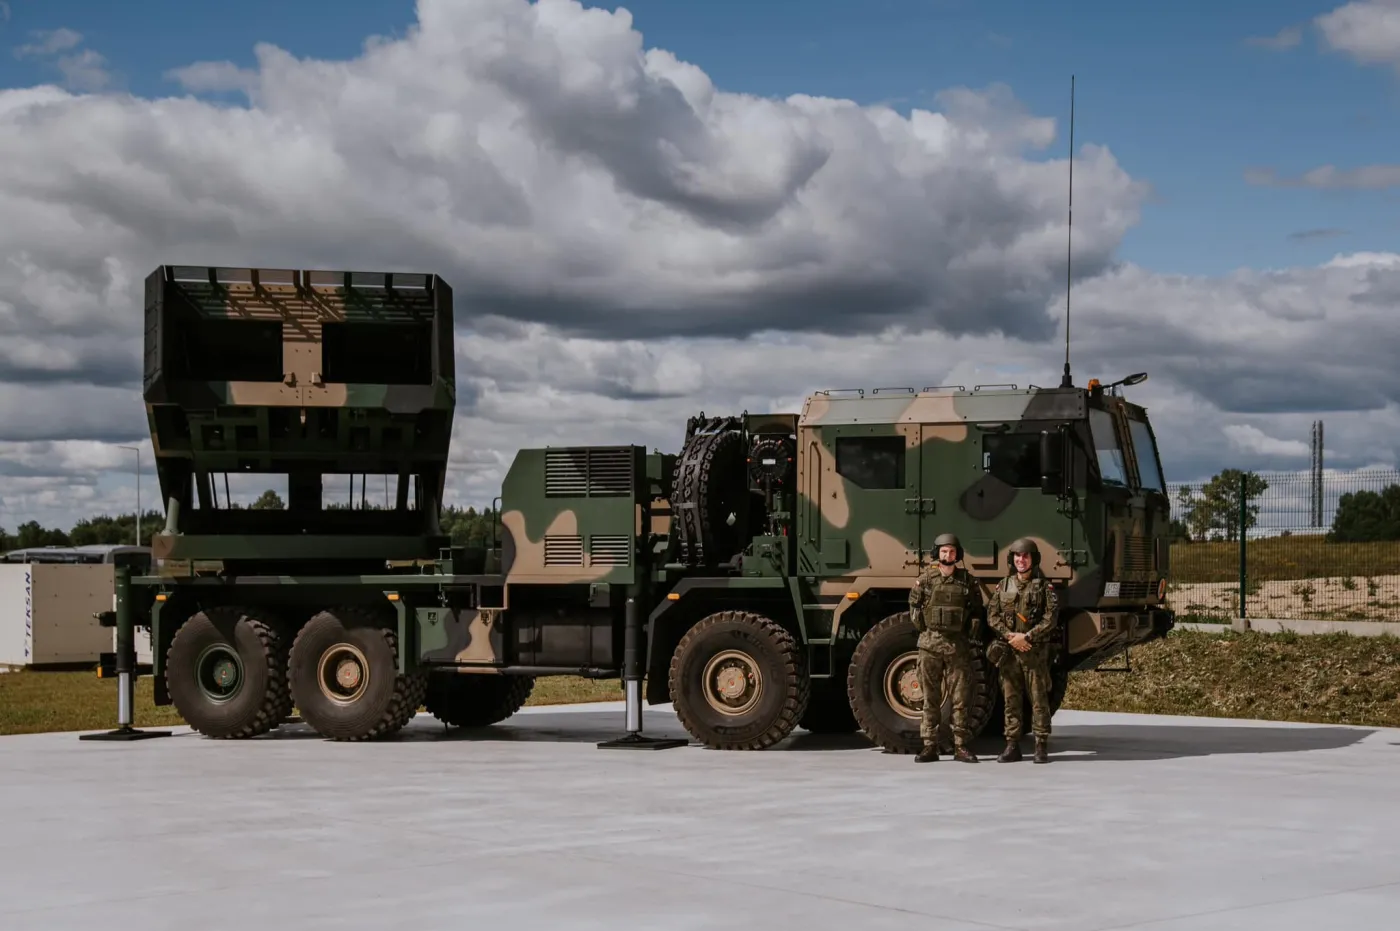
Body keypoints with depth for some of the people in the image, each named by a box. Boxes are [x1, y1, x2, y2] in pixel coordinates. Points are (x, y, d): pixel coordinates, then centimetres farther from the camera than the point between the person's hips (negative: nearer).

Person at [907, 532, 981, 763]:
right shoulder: (925, 578, 2)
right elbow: (913, 605, 11)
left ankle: (960, 746, 8)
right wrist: (924, 626, 3)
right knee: (930, 698, 2)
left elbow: (977, 608, 14)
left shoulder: (967, 580, 4)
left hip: (957, 645, 1)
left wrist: (962, 622, 4)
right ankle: (930, 746, 6)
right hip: (930, 643, -1)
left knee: (960, 697, 2)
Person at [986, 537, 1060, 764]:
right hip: (1008, 651, 3)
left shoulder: (1044, 586, 1)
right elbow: (992, 616, 5)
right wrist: (1009, 636, -10)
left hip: (1035, 651, -3)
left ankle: (1042, 747, 2)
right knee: (1011, 699, 5)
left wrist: (1027, 637, -15)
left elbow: (1051, 618, -7)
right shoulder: (1004, 585, 10)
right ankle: (1012, 746, 10)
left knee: (1039, 699, -2)